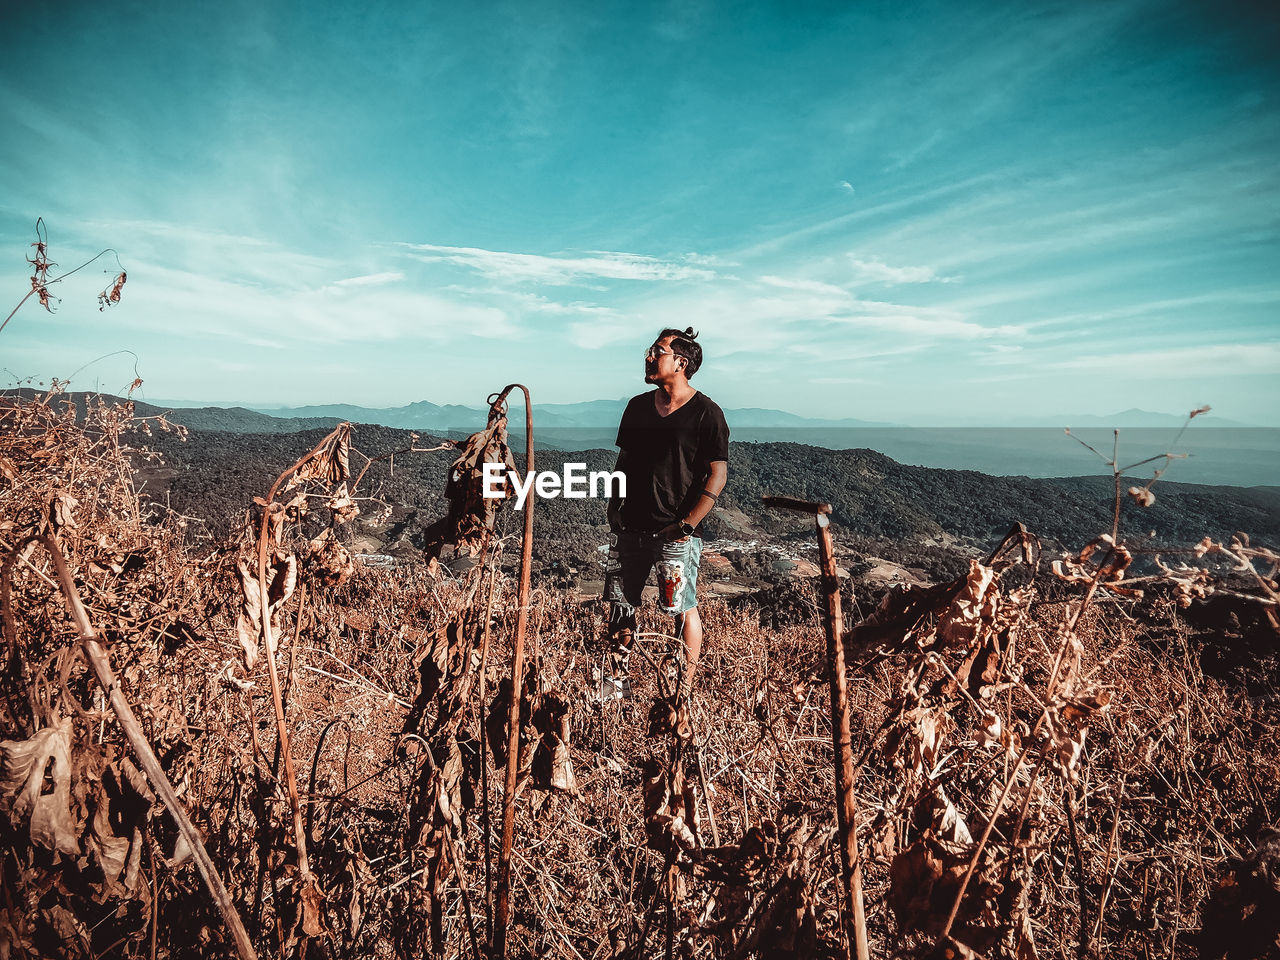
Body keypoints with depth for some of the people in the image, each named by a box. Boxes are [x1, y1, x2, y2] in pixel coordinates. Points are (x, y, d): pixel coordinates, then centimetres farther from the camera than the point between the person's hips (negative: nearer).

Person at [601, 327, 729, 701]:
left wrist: (687, 524, -15)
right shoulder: (637, 407, 12)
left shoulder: (706, 413, -6)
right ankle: (615, 684, 23)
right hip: (630, 527, 6)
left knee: (683, 610, 1)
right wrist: (614, 507, 9)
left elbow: (717, 474, -9)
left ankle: (685, 692, 14)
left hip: (677, 533, -6)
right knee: (620, 605, 10)